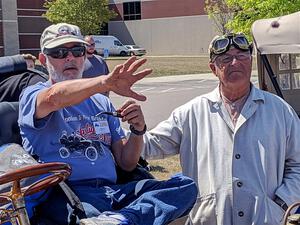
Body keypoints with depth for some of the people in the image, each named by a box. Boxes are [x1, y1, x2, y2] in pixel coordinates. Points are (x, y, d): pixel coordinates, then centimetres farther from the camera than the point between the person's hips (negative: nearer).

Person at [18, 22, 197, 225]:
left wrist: (138, 130, -1)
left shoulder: (102, 103, 24)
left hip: (112, 190, 7)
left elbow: (127, 164, 19)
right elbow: (53, 98, -20)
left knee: (186, 186, -19)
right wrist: (106, 82, -35)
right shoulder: (33, 95, 8)